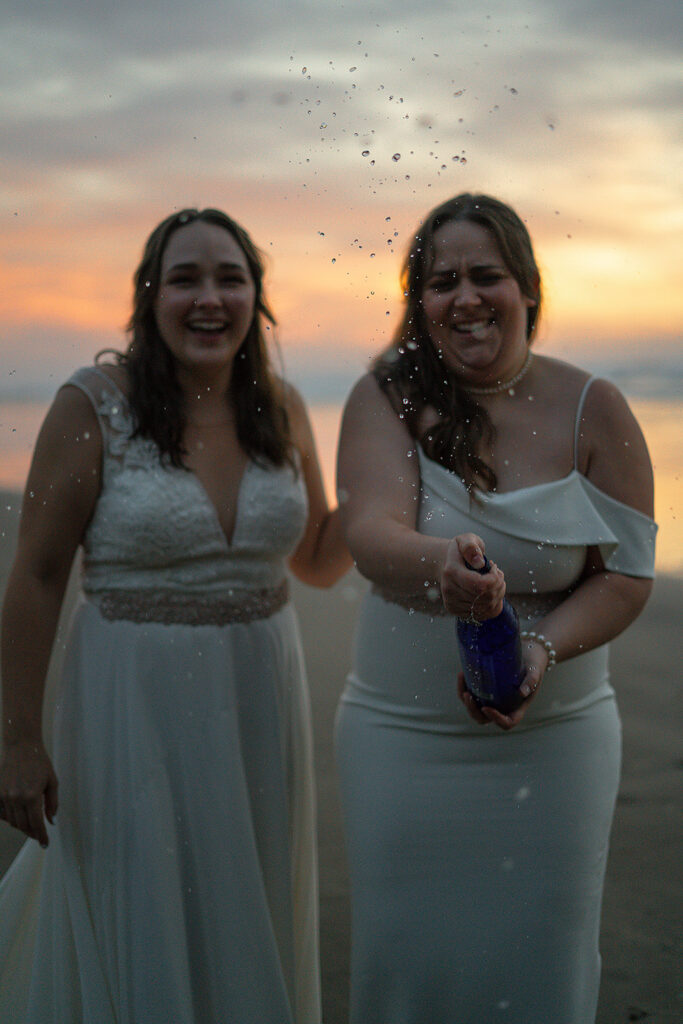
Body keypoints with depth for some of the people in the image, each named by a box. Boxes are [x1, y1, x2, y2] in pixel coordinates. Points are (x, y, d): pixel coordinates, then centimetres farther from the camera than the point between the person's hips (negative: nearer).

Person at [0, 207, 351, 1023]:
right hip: (135, 711, -4)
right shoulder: (94, 406, -10)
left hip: (262, 707, 4)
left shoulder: (280, 407, 3)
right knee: (140, 947, 8)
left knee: (248, 942, 17)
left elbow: (318, 562, 13)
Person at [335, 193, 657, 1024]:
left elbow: (626, 574, -4)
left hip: (553, 738, 1)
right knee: (403, 954, 9)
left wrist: (543, 648, -23)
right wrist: (437, 564, -43)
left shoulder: (592, 410, -4)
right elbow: (369, 535, -21)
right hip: (401, 735, 0)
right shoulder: (386, 398, -5)